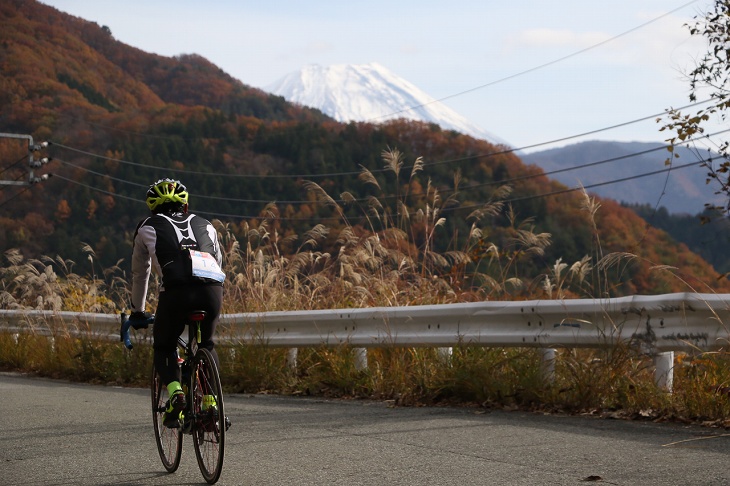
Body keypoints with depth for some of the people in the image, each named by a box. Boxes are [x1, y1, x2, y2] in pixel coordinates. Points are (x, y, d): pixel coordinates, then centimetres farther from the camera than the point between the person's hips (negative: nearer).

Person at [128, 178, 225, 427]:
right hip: (213, 289, 3)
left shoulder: (148, 227, 25)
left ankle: (175, 391, -6)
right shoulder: (205, 225, 32)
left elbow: (139, 273, 34)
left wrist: (138, 311, 46)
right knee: (207, 345, 28)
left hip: (176, 290, -3)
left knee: (163, 347, 20)